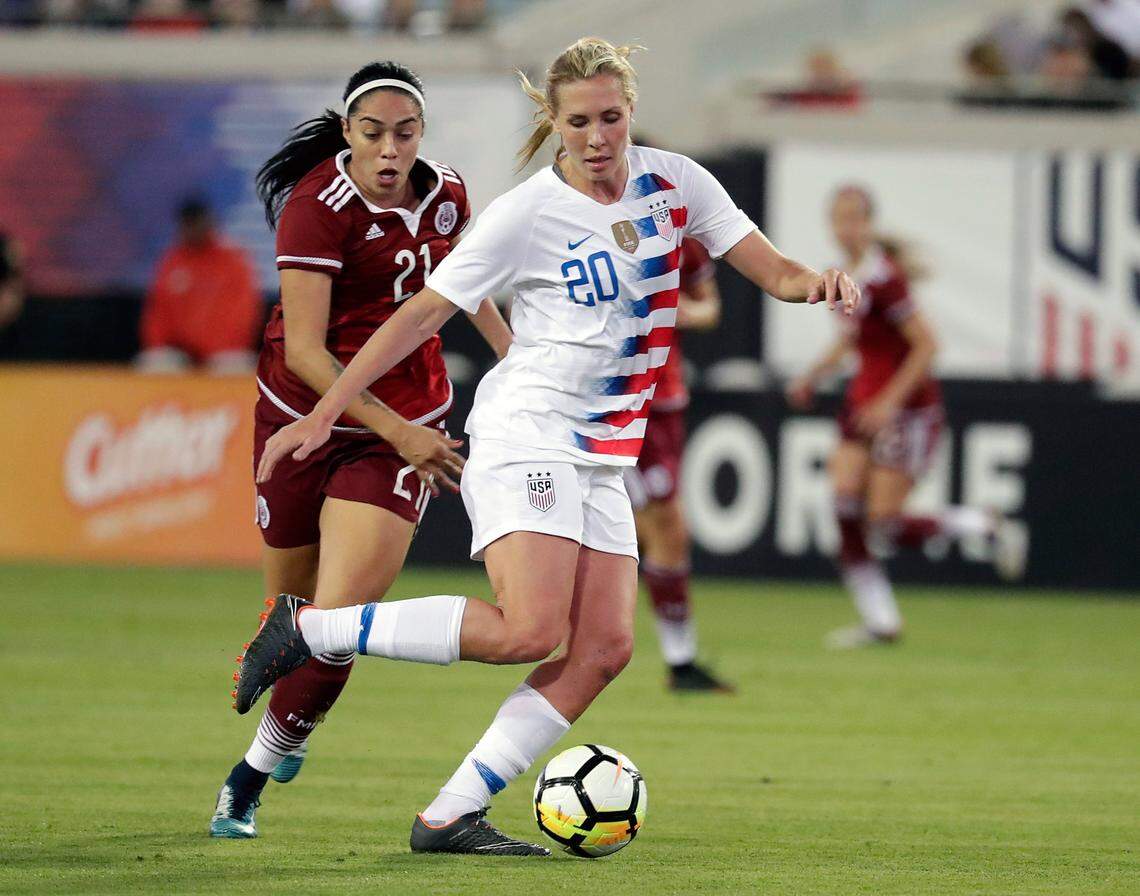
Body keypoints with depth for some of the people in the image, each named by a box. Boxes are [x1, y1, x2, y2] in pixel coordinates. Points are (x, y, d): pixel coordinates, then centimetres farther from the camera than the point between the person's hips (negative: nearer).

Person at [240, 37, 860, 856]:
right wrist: (321, 417, -7)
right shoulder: (526, 214, -10)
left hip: (605, 456, 6)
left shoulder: (674, 182, 4)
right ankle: (305, 627, -11)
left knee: (604, 647, -8)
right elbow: (422, 315, -5)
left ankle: (449, 817, -7)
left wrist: (815, 283, -19)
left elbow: (773, 271, 6)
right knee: (530, 630, -23)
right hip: (526, 433, -6)